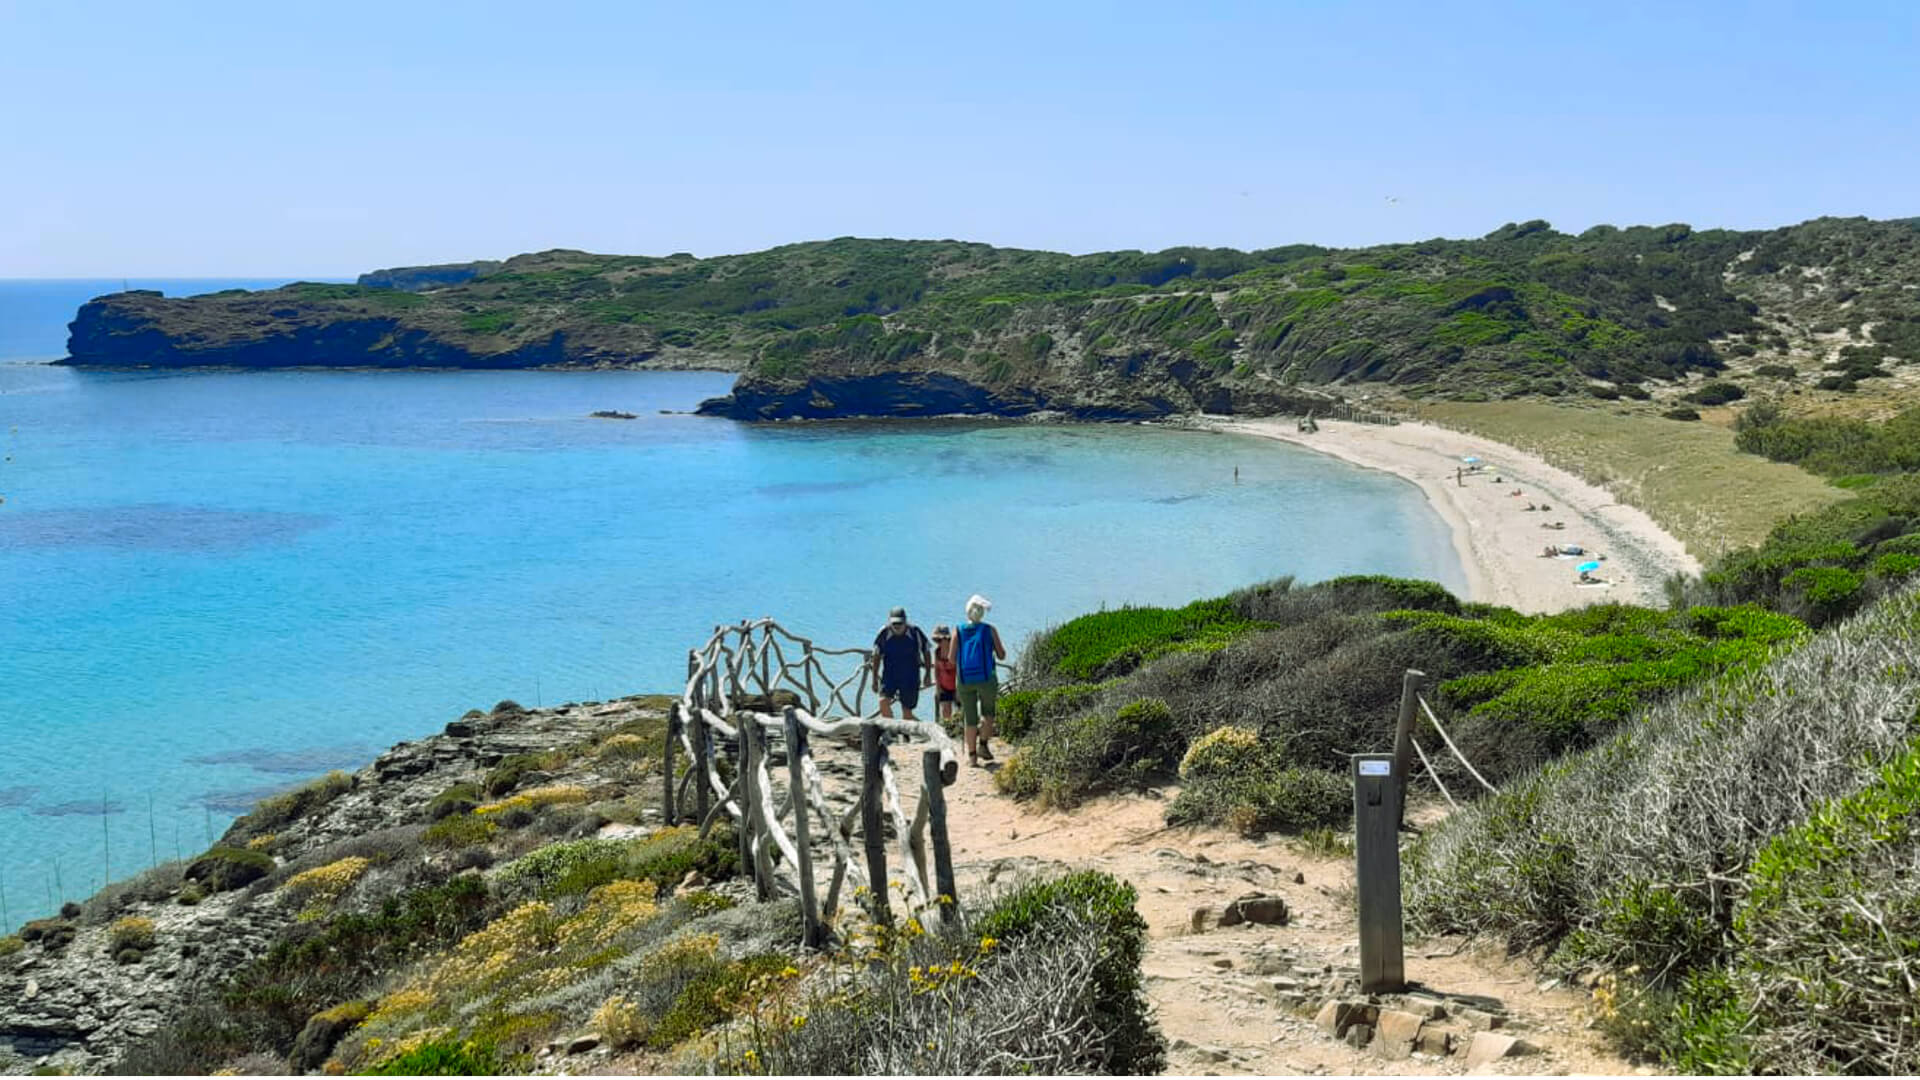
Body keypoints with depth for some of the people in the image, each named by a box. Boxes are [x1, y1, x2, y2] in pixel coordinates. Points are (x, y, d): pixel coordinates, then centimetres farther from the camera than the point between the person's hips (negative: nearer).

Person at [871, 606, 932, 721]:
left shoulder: (915, 633, -9)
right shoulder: (884, 633, -7)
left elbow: (927, 652, 5)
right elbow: (877, 656, 5)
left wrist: (927, 674, 3)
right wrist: (875, 678, 5)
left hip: (910, 678, -1)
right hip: (889, 676, 1)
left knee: (907, 714, -1)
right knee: (883, 701, -23)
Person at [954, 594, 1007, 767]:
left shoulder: (959, 631, 2)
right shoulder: (989, 630, -2)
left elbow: (952, 659, 1)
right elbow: (1001, 655, 2)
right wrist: (999, 647, 22)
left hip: (965, 679, 2)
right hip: (986, 678, -2)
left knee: (970, 718, 8)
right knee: (988, 713, 18)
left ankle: (972, 754, 7)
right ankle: (983, 745, 5)